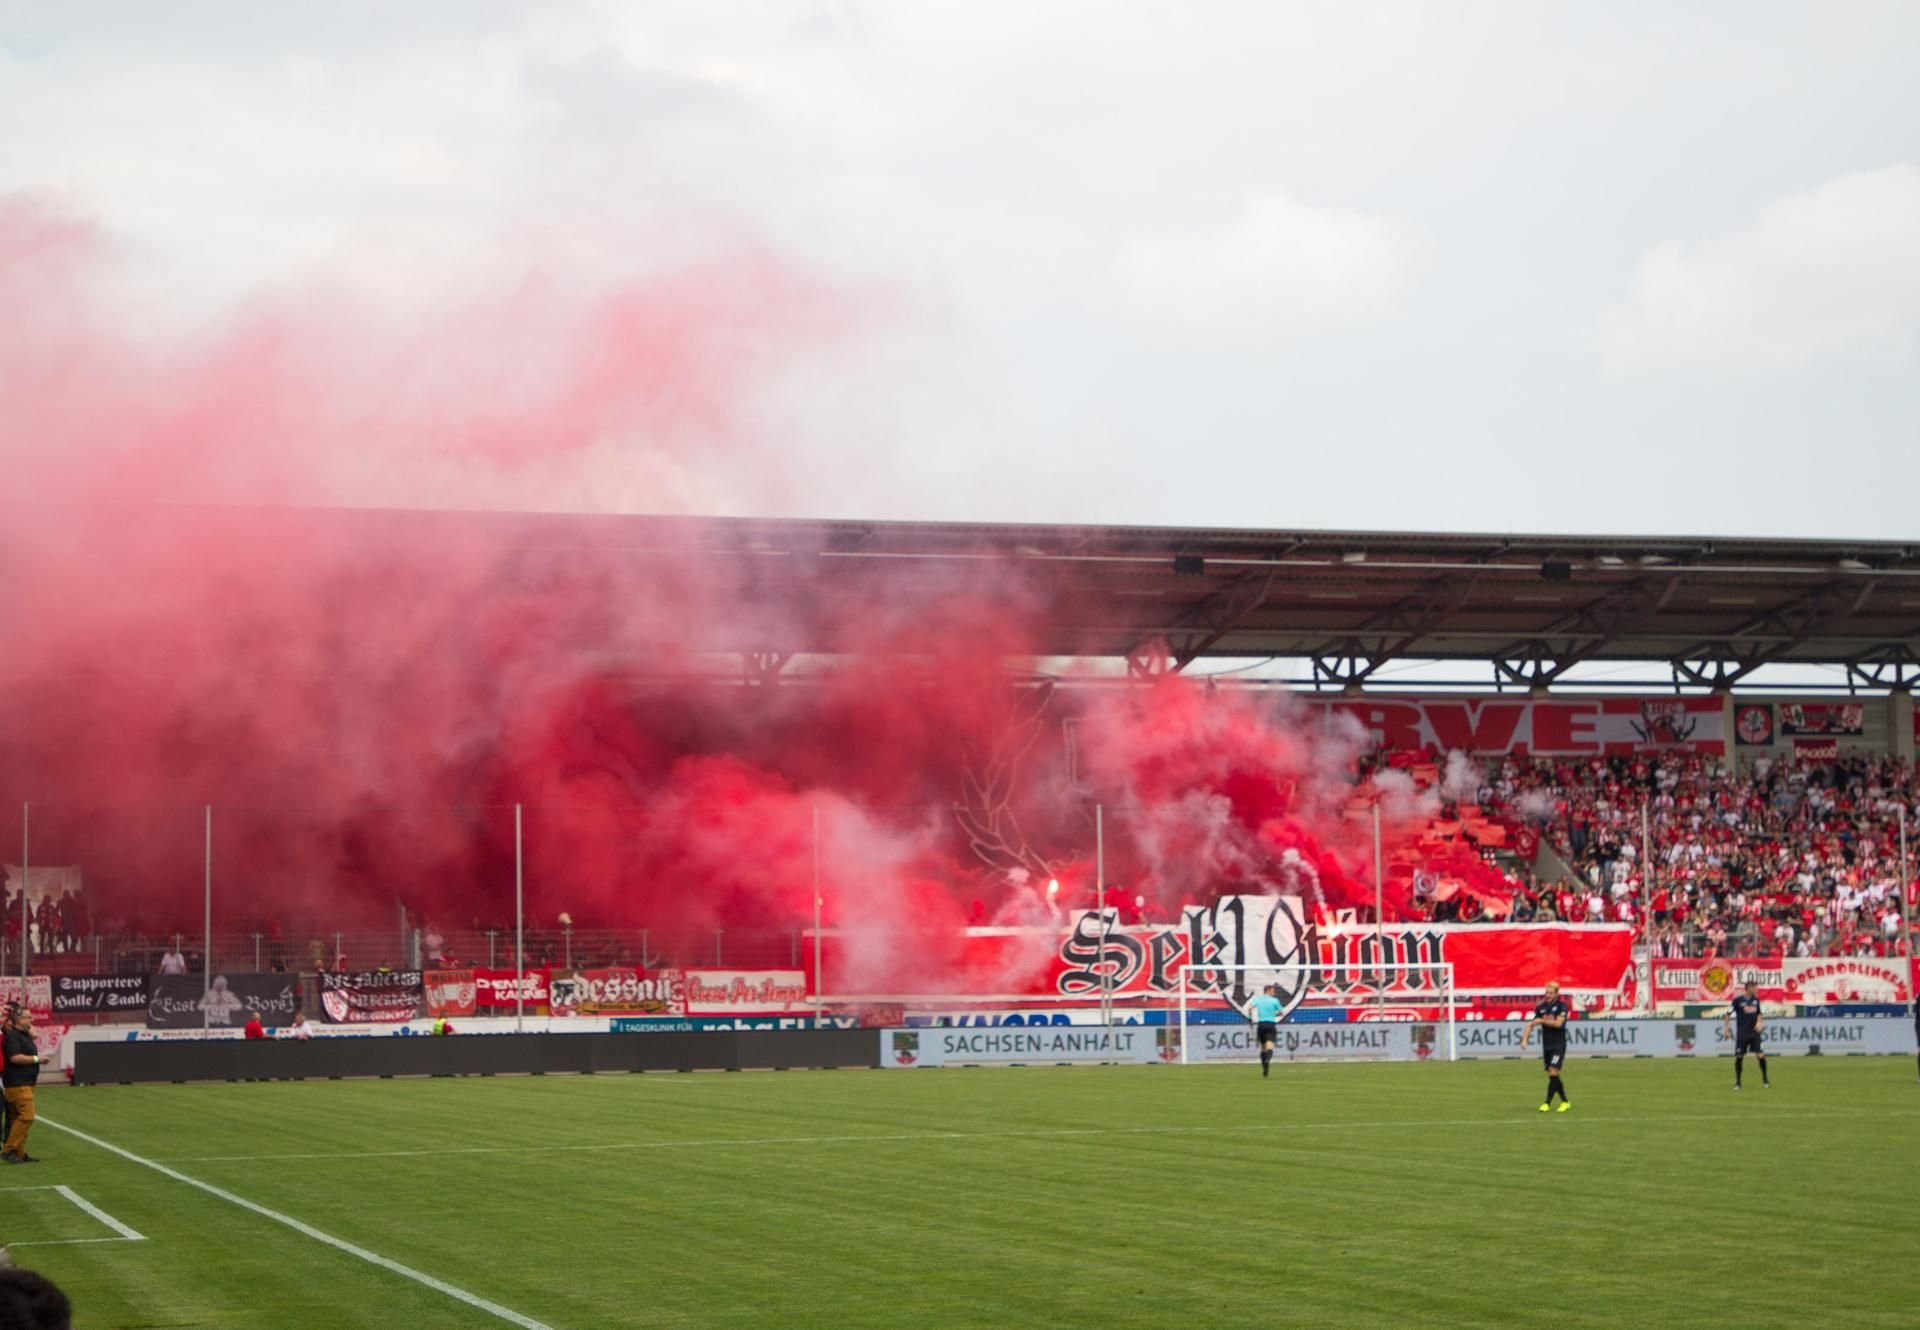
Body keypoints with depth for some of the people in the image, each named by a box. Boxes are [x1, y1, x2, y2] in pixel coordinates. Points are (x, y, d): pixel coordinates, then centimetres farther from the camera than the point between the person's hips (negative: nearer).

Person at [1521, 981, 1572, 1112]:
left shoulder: (1562, 1006, -7)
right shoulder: (1541, 1007, 8)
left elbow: (1558, 1023, -19)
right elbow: (1531, 1023, 7)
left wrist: (1541, 1021, -18)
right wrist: (1524, 1039, -6)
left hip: (1558, 1045, -6)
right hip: (1546, 1046, 6)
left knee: (1553, 1072, -15)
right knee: (1552, 1075, 8)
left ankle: (1547, 1103, -15)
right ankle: (1565, 1101, 22)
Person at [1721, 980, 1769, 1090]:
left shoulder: (1756, 999, 6)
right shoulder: (1738, 999, -8)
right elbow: (1728, 1014, -2)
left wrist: (1759, 1023, 0)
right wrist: (1725, 1028, -5)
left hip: (1754, 1032, 3)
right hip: (1742, 1033, -3)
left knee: (1761, 1055, -6)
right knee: (1739, 1057, 0)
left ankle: (1765, 1081, 7)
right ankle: (1737, 1082, 15)